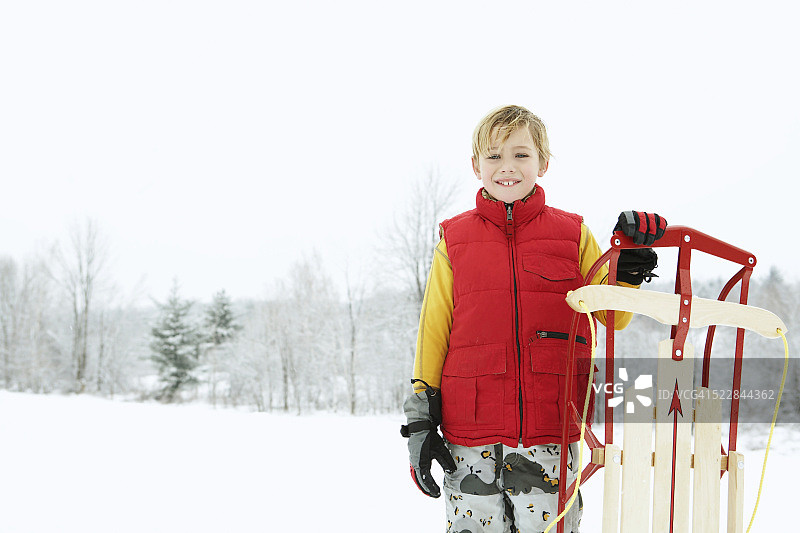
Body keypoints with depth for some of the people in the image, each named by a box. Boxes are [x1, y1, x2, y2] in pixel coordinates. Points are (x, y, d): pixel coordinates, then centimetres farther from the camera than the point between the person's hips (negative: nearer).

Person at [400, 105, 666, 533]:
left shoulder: (572, 235, 8)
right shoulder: (455, 240, 8)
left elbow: (612, 316, 10)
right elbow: (433, 332, 9)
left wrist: (626, 272, -11)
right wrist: (420, 420, 5)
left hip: (550, 435, 0)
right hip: (470, 437, 0)